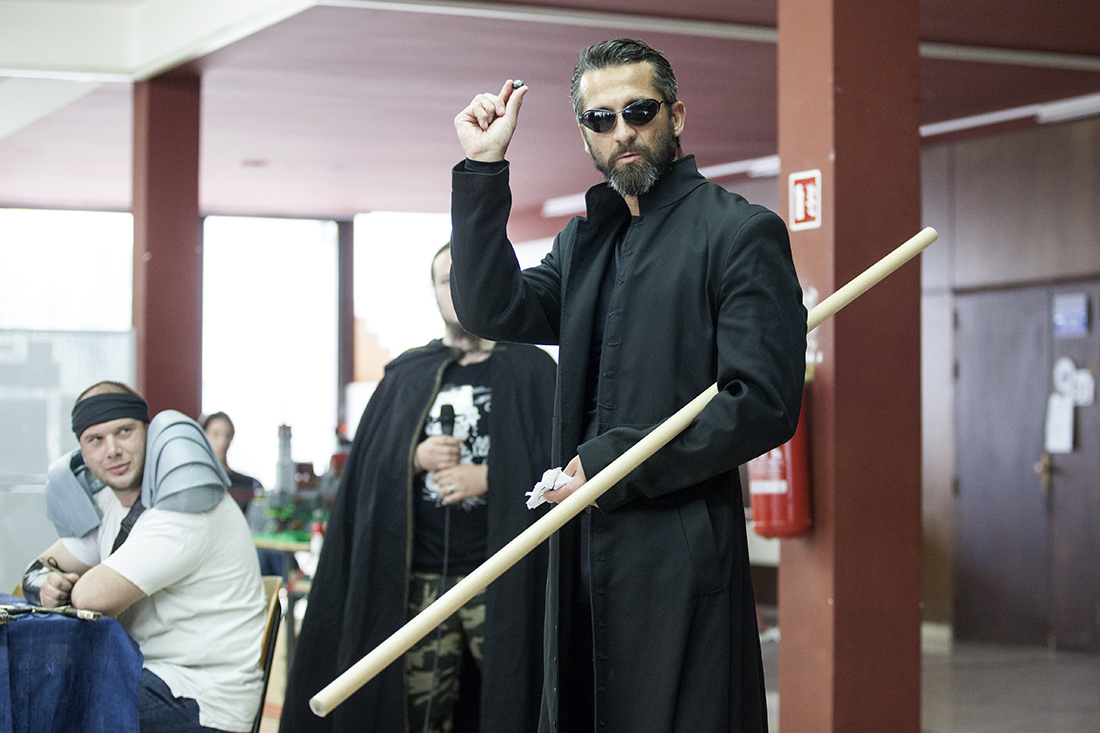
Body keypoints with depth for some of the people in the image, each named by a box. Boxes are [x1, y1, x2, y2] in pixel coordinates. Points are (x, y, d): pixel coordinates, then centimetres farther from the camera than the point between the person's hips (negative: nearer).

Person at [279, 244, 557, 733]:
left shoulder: (530, 371, 8)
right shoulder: (406, 376, 17)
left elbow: (557, 458, -1)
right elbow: (364, 469, 12)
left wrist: (487, 478, -11)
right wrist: (415, 459, -7)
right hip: (418, 580, 2)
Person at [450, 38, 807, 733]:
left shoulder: (741, 231, -4)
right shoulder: (586, 238, 18)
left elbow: (764, 405, -13)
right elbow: (493, 311, 5)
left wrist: (612, 464, -12)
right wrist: (484, 169, 0)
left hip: (679, 558, -6)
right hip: (587, 555, 7)